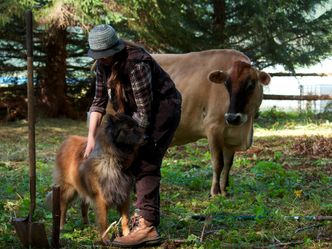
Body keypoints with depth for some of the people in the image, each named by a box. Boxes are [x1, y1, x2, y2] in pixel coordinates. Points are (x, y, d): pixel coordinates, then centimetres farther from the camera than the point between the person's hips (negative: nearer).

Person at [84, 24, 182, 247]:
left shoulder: (136, 63, -29)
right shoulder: (103, 64, -2)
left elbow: (144, 111, -27)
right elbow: (99, 101, 0)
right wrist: (91, 137, -8)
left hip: (162, 109, -9)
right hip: (141, 111, 9)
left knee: (146, 163, -17)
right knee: (134, 160, 14)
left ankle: (147, 227, -23)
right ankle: (146, 212, 31)